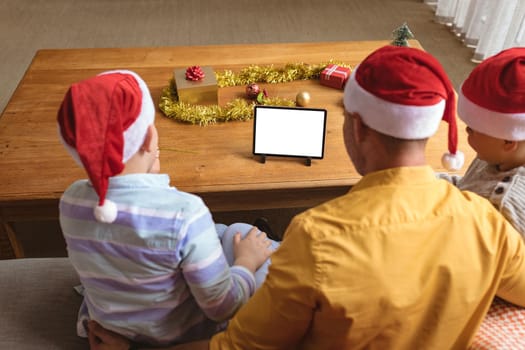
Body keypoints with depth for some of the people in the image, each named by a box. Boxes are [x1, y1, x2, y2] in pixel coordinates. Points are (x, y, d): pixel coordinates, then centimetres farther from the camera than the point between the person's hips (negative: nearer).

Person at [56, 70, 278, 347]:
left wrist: (145, 178, 0)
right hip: (177, 331, -5)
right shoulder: (184, 212, -36)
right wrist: (246, 262, -7)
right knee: (241, 234, 16)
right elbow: (221, 307, -26)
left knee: (217, 233, 22)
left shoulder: (70, 200, -18)